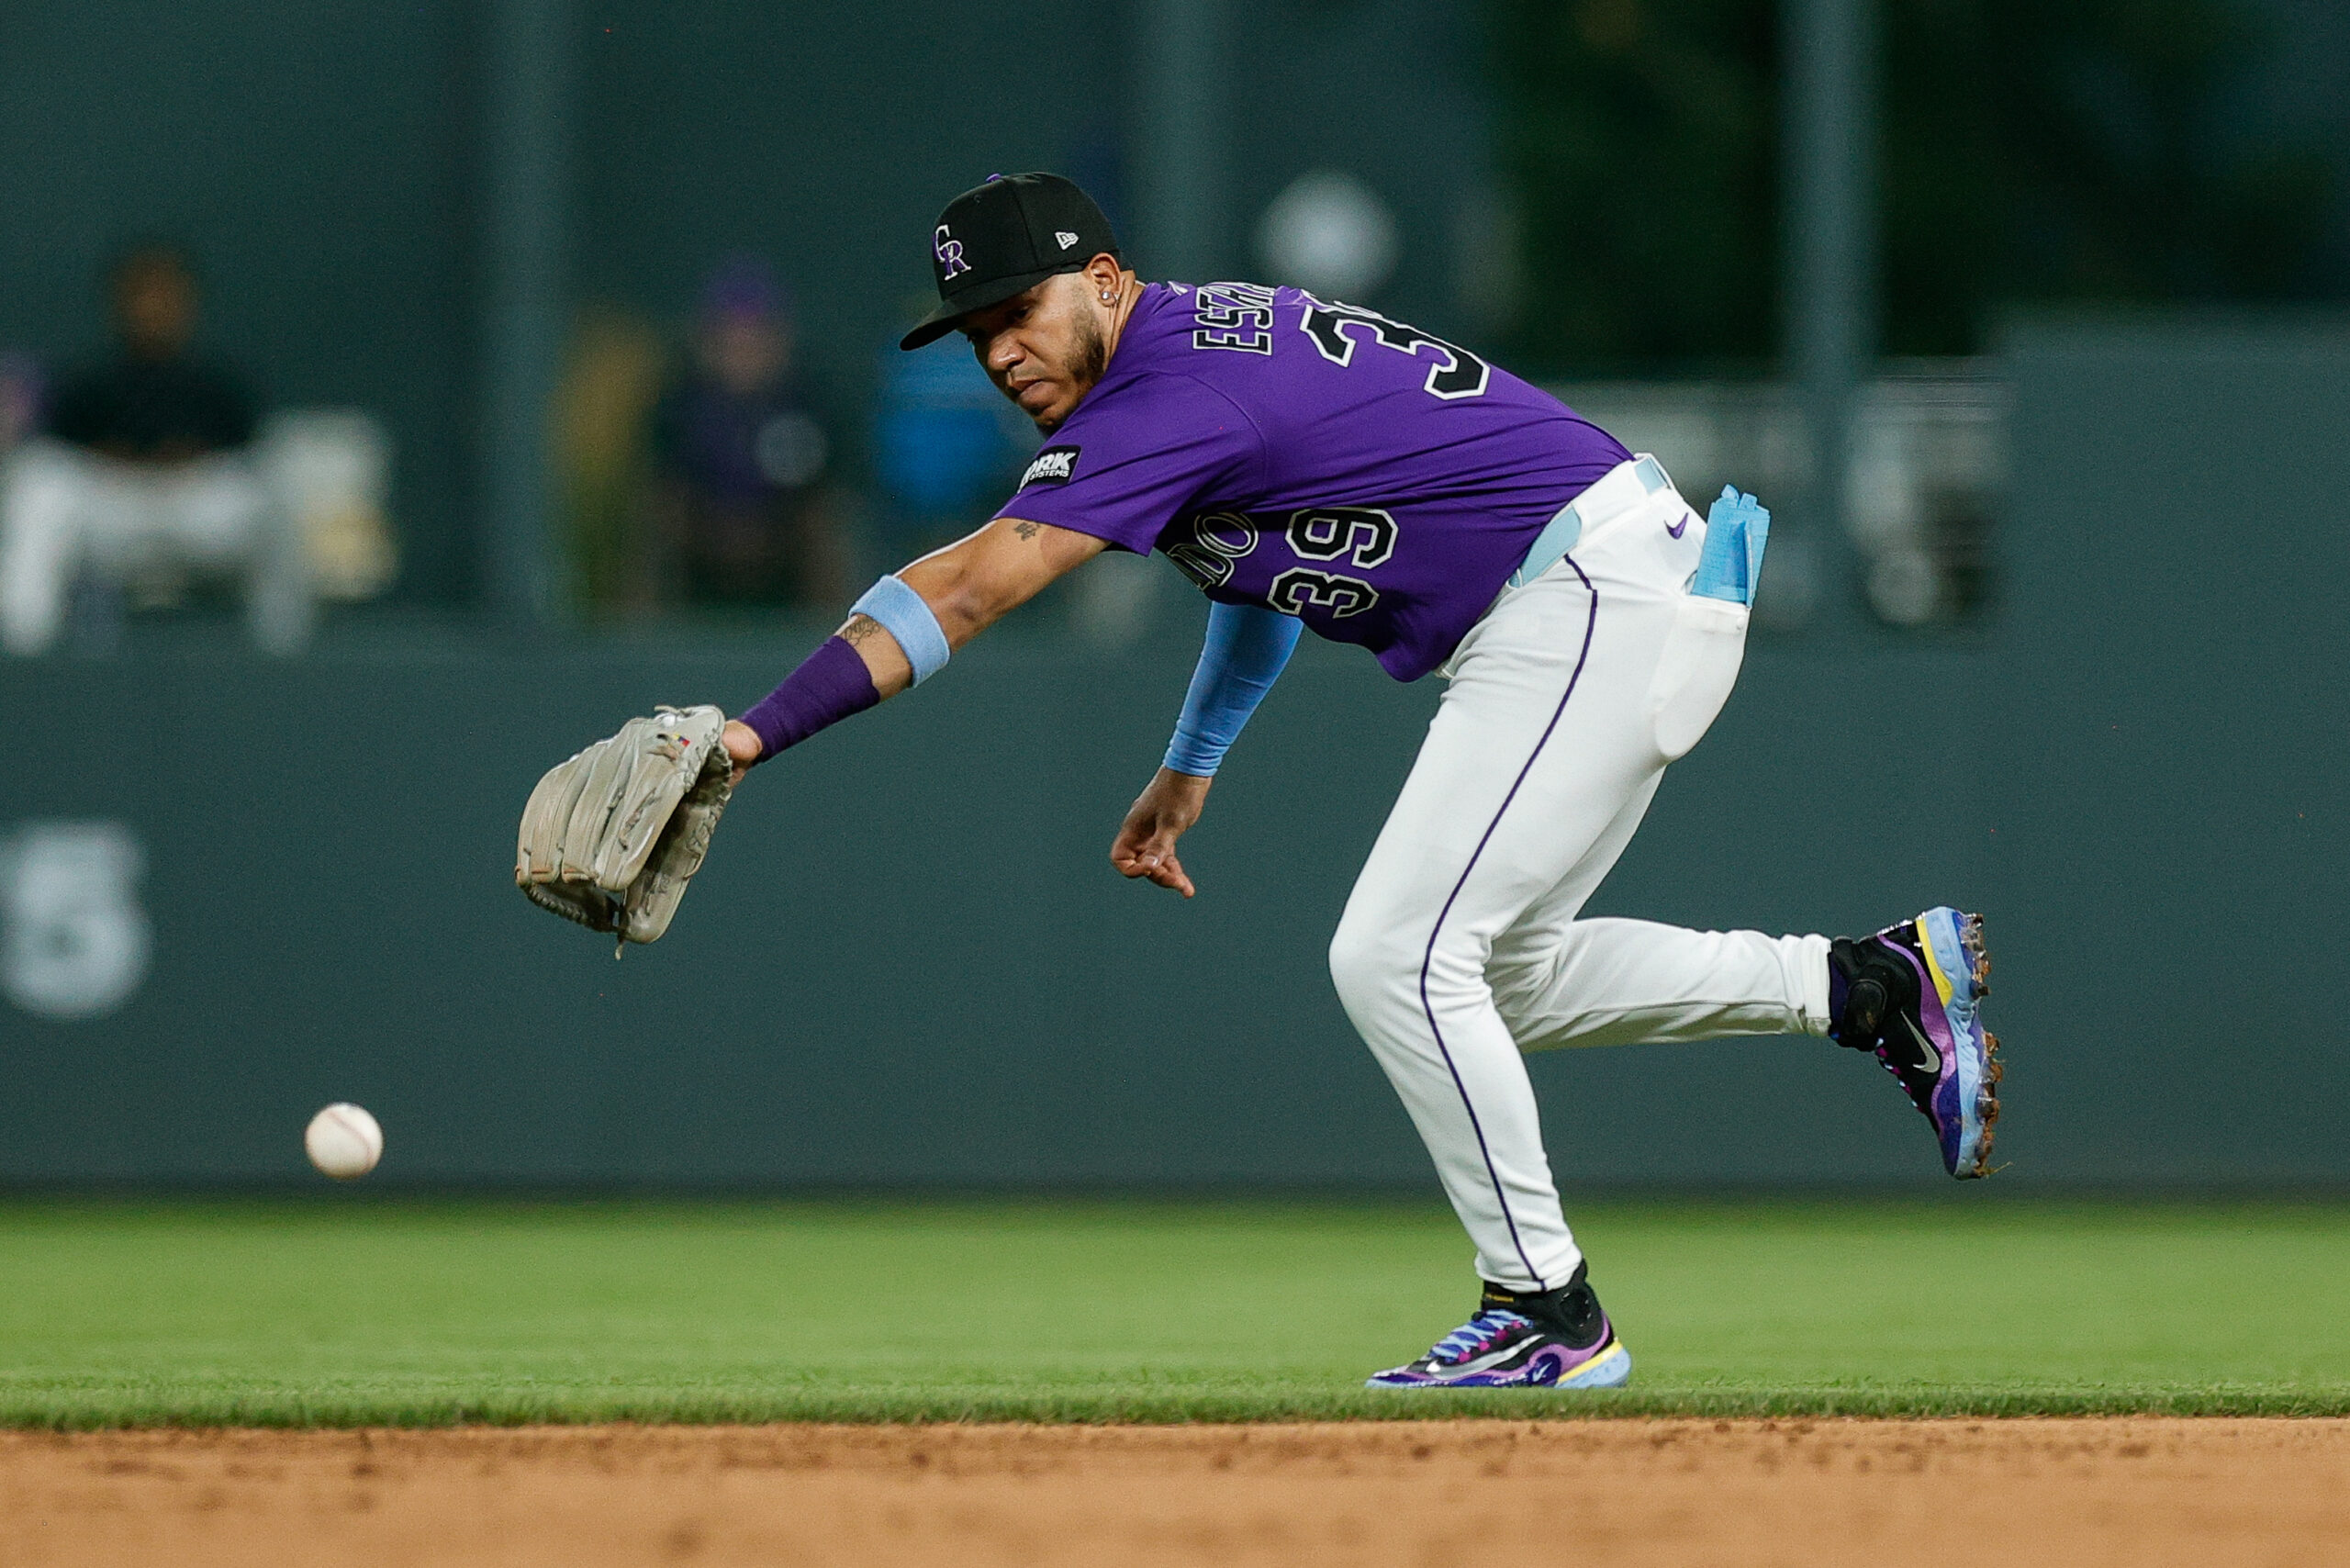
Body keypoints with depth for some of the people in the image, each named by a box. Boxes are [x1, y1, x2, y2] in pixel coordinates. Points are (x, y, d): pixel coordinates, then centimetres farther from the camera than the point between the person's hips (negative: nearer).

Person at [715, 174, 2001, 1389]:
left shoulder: (1170, 395, -19)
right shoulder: (1212, 334, 11)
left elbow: (960, 595, -26)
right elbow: (1270, 541, 30)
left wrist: (758, 733, -30)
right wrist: (1189, 767, 30)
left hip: (1594, 606, -11)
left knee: (1399, 958, -13)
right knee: (1497, 977, 18)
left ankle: (1547, 1312, -6)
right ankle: (1874, 985, 21)